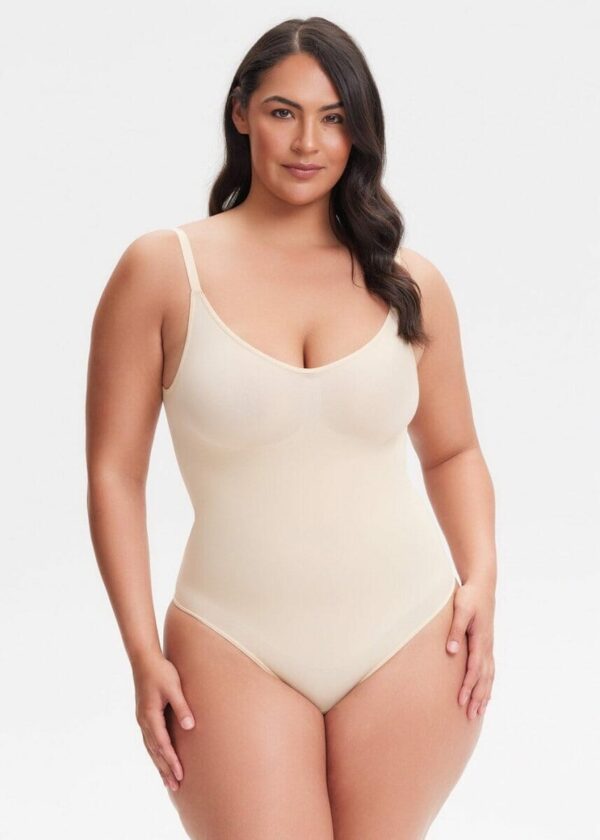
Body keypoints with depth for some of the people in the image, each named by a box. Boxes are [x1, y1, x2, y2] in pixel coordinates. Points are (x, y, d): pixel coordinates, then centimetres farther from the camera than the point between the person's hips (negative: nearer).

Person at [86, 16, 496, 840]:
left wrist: (481, 577, -1)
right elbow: (115, 471, -2)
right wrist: (143, 651, -6)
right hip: (237, 648, -2)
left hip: (412, 644, 2)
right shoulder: (163, 270, -2)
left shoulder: (409, 283, 4)